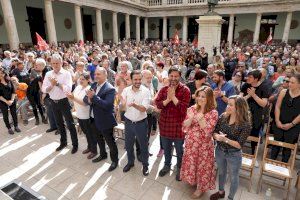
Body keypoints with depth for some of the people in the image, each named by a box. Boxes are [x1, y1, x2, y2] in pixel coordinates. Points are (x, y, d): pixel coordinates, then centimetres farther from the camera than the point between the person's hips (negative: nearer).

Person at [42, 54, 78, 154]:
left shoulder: (66, 74, -11)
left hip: (64, 101, -5)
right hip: (54, 102, 5)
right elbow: (44, 89, -3)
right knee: (59, 124, 19)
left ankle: (75, 144, 17)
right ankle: (63, 142, 37)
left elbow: (68, 89, -23)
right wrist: (52, 85, -19)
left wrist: (57, 83, -24)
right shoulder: (48, 74, 2)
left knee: (70, 124, 3)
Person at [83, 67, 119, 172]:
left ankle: (115, 160, 28)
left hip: (105, 120, -8)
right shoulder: (93, 85, 4)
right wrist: (89, 99, -21)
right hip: (93, 119, 8)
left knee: (110, 141, 9)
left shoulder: (110, 89, -20)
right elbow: (85, 99, 2)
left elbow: (106, 105, -29)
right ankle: (103, 154, 48)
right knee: (99, 139, 26)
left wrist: (94, 96, -30)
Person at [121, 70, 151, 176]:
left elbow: (144, 109, -22)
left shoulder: (146, 91, -15)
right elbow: (123, 108, -6)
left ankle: (145, 165, 35)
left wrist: (134, 105, -42)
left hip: (141, 123, -3)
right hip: (128, 122, 3)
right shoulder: (126, 90, -6)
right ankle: (130, 162, 44)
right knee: (128, 144, 19)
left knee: (143, 145, 13)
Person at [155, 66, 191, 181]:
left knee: (179, 150, 15)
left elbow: (183, 108, -21)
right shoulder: (163, 89, 2)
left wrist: (173, 97, -21)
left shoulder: (185, 90, -12)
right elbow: (158, 104, -9)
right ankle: (167, 165, 45)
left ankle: (180, 168, 39)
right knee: (166, 148, 22)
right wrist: (168, 99, -22)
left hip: (178, 125, -3)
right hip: (165, 124, 4)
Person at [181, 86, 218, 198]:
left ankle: (200, 188, 36)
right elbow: (184, 127, -4)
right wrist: (190, 118, -22)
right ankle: (192, 180, 48)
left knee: (202, 165, 13)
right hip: (190, 143, 4)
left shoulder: (213, 113, -15)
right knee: (190, 164, 20)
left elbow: (207, 132, -20)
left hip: (204, 145, -4)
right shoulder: (192, 109, -4)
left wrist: (200, 119, -30)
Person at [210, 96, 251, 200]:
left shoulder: (245, 124, -22)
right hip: (219, 151, 4)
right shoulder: (223, 117, -10)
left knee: (233, 177, 19)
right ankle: (221, 192, 52)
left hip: (234, 155, -4)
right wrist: (217, 136, -26)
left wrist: (225, 139, -34)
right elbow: (214, 132, -4)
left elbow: (239, 145, -22)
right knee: (221, 172, 26)